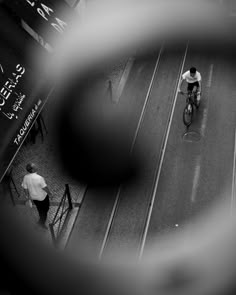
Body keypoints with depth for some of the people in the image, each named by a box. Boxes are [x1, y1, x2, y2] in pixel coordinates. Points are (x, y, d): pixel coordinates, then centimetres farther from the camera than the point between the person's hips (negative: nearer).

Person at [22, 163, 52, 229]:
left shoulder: (25, 177, -19)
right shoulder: (39, 178, -34)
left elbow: (25, 188, -7)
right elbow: (44, 188, -22)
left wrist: (28, 196, 10)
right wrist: (49, 193, -2)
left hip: (33, 197, 5)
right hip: (42, 197, -5)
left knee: (39, 208, 30)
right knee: (45, 209, 21)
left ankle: (41, 218, 51)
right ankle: (42, 222, 28)